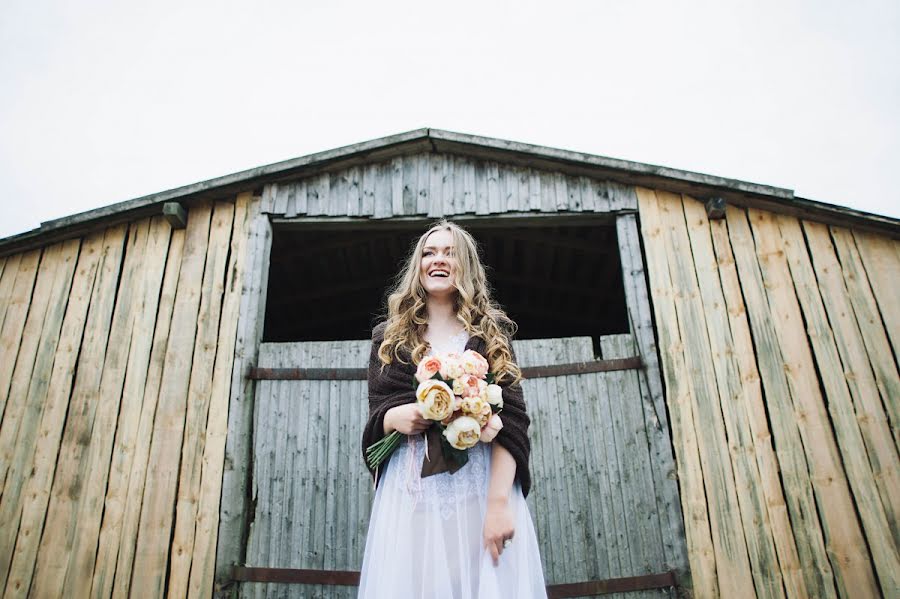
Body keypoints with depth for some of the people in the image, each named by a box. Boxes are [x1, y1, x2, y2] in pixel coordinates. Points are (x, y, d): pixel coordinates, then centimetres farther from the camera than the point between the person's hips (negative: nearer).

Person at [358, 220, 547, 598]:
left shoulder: (491, 332, 7)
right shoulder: (390, 336, 13)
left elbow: (510, 419, -3)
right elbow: (374, 418, 12)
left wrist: (499, 501, -15)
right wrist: (396, 418, -13)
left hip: (482, 485, -1)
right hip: (410, 490, 1)